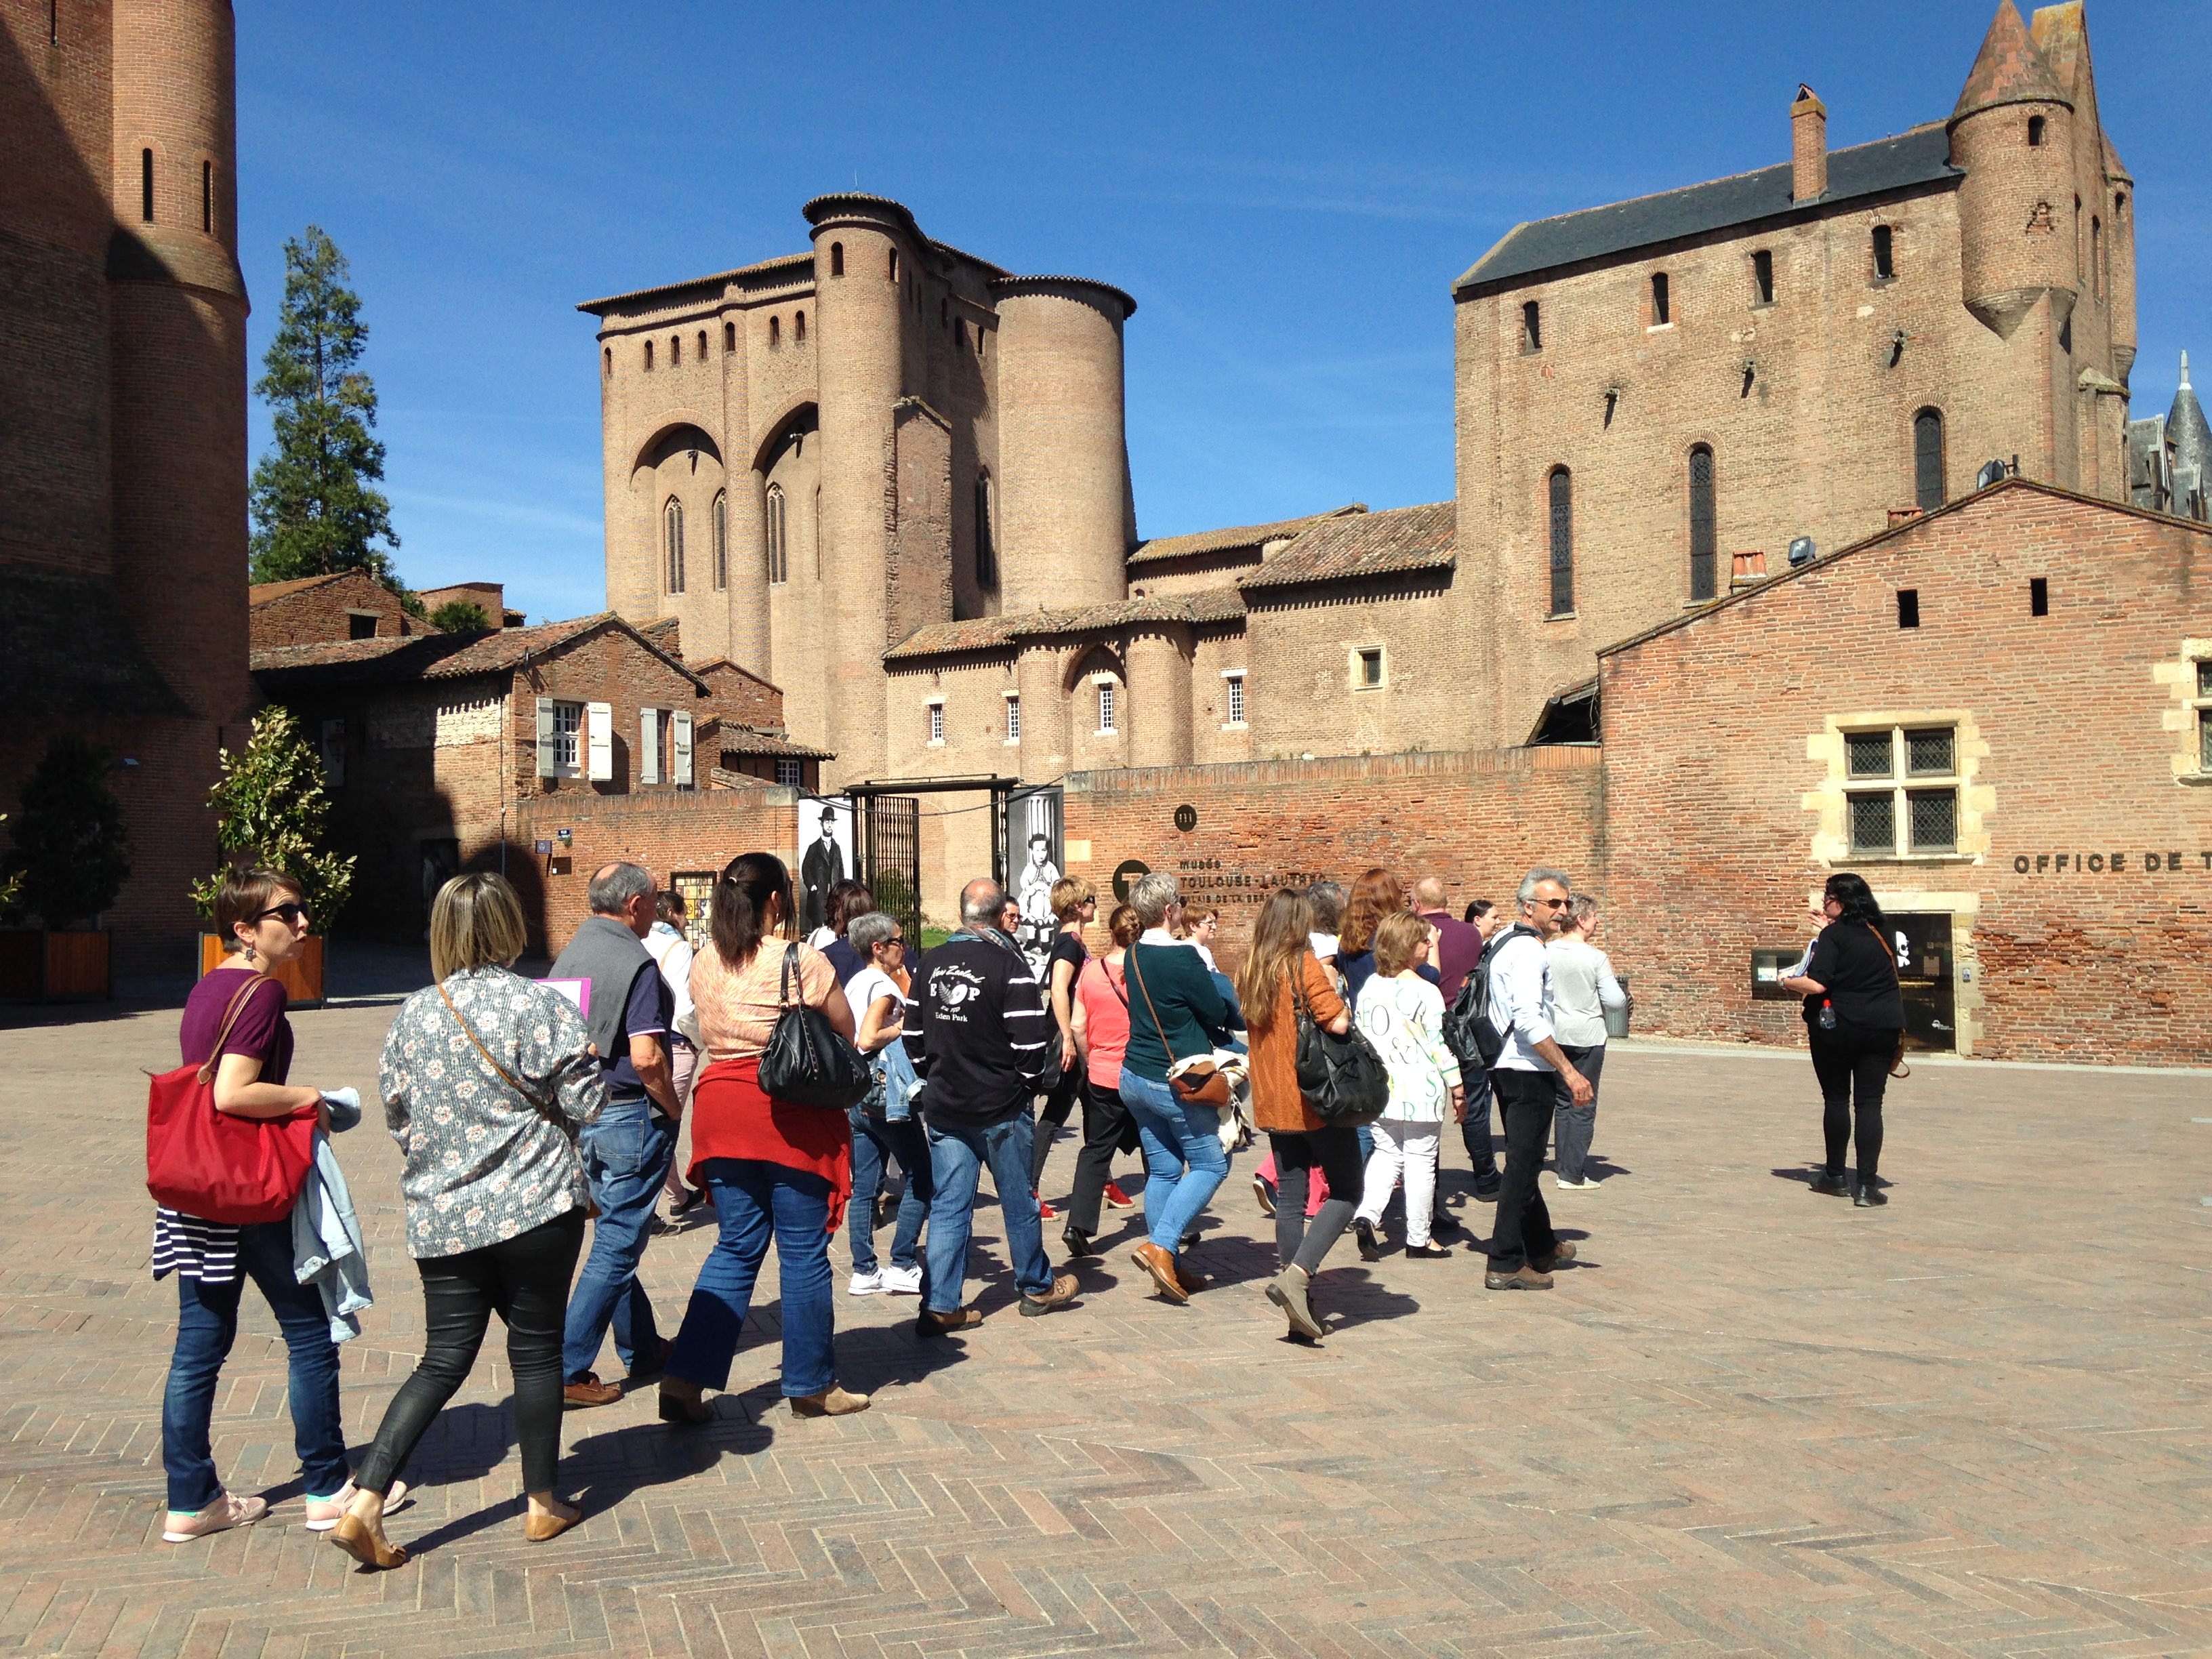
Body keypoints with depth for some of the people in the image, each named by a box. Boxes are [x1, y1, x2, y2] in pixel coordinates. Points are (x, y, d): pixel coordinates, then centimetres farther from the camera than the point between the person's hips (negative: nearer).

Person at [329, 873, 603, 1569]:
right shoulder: (540, 1006, -11)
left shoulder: (413, 1014, 2)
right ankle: (543, 1503, 20)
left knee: (444, 1359, 12)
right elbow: (586, 1101, -11)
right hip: (534, 1205, -4)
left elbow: (397, 1110, 10)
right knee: (536, 1349, 8)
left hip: (442, 1215, 4)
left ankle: (365, 1504, 4)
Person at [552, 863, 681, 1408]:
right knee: (617, 1246, -1)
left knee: (619, 1237, 19)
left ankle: (642, 1348, 31)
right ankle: (567, 1370, -1)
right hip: (629, 1117, -8)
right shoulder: (634, 963, -17)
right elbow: (646, 1058, -24)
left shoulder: (571, 954, 7)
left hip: (582, 1113, 9)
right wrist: (675, 1109, -8)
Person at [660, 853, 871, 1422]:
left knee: (736, 1249, 14)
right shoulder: (801, 961, -12)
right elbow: (846, 1031, -2)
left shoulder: (705, 964, 4)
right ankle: (811, 1385, 17)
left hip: (722, 1107, 5)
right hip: (790, 1115, -5)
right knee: (803, 1252, 6)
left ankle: (685, 1381, 8)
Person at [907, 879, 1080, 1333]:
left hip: (943, 1109, 4)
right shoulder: (1009, 965, -15)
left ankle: (939, 1306, 6)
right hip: (1001, 1108, -4)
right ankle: (1037, 1288, 28)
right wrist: (1032, 1084, 0)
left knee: (948, 1207, 7)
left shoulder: (929, 965, 4)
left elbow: (913, 1035, 11)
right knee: (1019, 1202, 12)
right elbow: (1031, 1040, -17)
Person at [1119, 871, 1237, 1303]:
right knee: (1210, 1165, 5)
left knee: (1163, 1170, 13)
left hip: (1135, 1077, 8)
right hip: (1176, 1082, -8)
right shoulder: (1182, 957, -19)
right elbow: (1218, 1014, -9)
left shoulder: (1134, 954, 5)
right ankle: (1161, 1245, -7)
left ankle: (1170, 1267, 16)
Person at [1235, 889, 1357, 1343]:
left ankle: (1301, 1307, 12)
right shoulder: (1304, 965, -13)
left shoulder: (1250, 970, 7)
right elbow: (1338, 1022, -21)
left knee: (1290, 1198, 10)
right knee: (1346, 1190, 3)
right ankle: (1297, 1274, -14)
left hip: (1272, 1101, 7)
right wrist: (1335, 994, -2)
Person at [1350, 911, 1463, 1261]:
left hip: (1379, 1088, 5)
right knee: (1421, 1160, 5)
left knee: (1387, 1153, 16)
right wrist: (1457, 1088, -2)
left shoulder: (1369, 988, 4)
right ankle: (1419, 1238, 12)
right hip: (1421, 1089, -5)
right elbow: (1440, 1045, -10)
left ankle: (1366, 1215, -5)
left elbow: (1361, 1036, 10)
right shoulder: (1426, 992, -12)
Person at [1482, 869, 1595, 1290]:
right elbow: (1529, 1020, -26)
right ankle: (1506, 1265, -1)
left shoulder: (1501, 942, 14)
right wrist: (1570, 1072, -24)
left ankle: (1541, 1247, 36)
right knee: (1523, 1165, -5)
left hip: (1505, 1066, 10)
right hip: (1529, 1070, -10)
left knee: (1524, 1160, 20)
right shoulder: (1529, 951, -17)